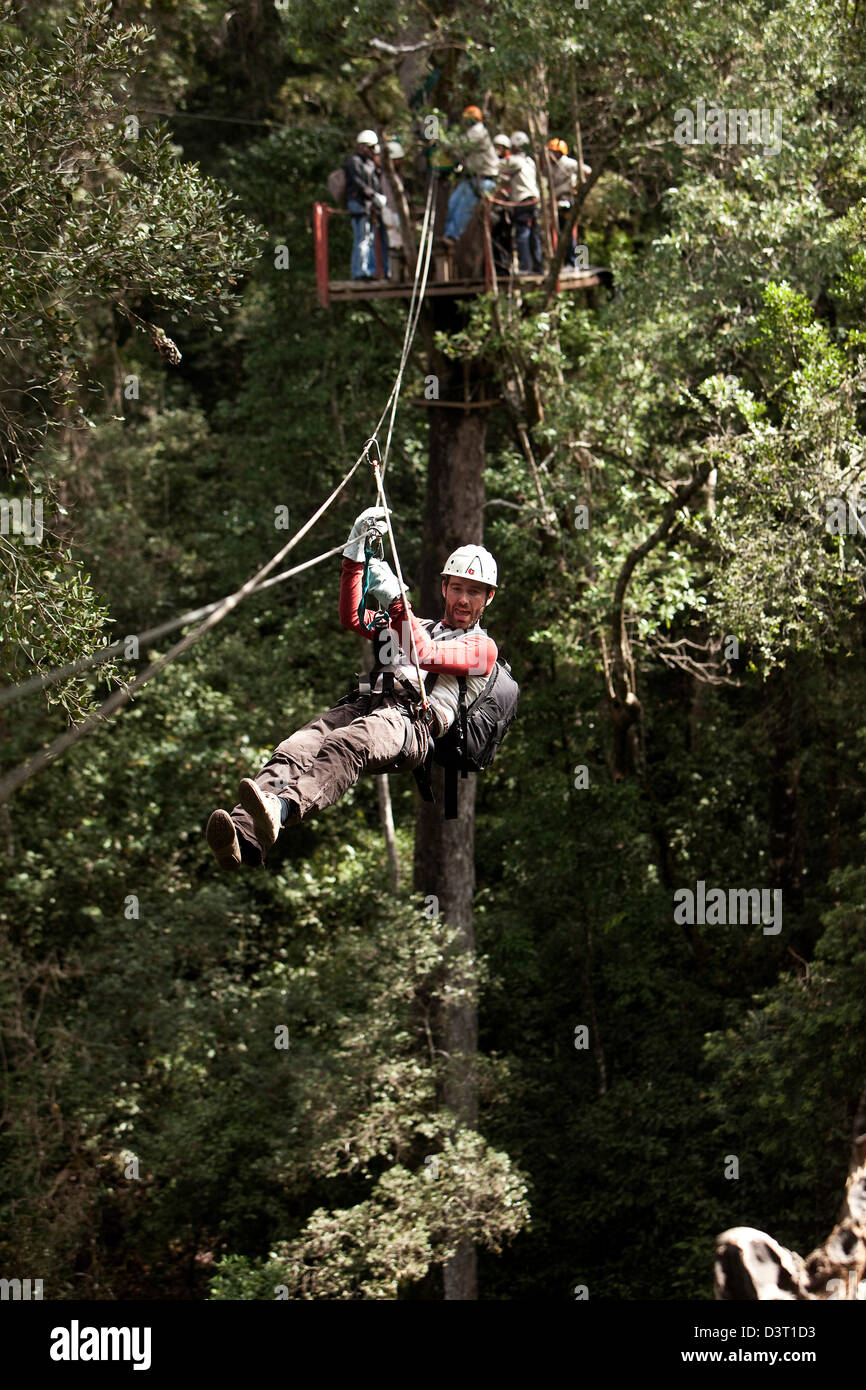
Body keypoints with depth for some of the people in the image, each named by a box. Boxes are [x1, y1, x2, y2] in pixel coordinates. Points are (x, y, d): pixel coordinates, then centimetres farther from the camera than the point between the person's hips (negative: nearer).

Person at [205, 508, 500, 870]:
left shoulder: (482, 647, 20)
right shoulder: (417, 627, 40)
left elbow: (423, 654, 0)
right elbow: (352, 618, 28)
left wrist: (394, 599, -8)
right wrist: (355, 551, 18)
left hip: (412, 721, -5)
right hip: (365, 703, 5)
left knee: (345, 746, -41)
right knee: (297, 749, -30)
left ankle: (282, 808, -71)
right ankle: (245, 838, -57)